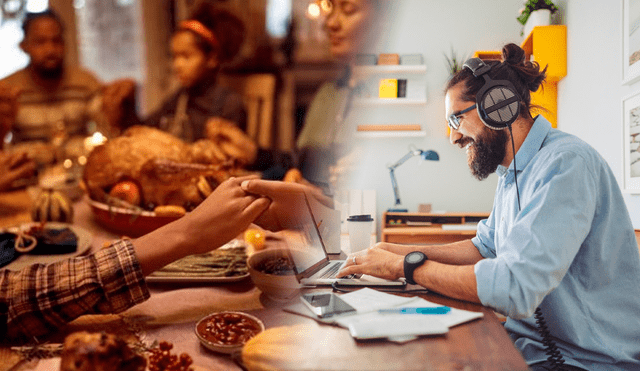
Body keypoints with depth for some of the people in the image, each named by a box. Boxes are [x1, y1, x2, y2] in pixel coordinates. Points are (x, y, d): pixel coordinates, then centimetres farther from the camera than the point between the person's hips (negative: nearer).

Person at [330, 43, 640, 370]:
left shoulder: (566, 164, -23)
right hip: (530, 343, 8)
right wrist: (404, 251, 4)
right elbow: (485, 248, 18)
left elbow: (514, 288, -32)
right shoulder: (512, 173, 9)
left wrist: (406, 266, -21)